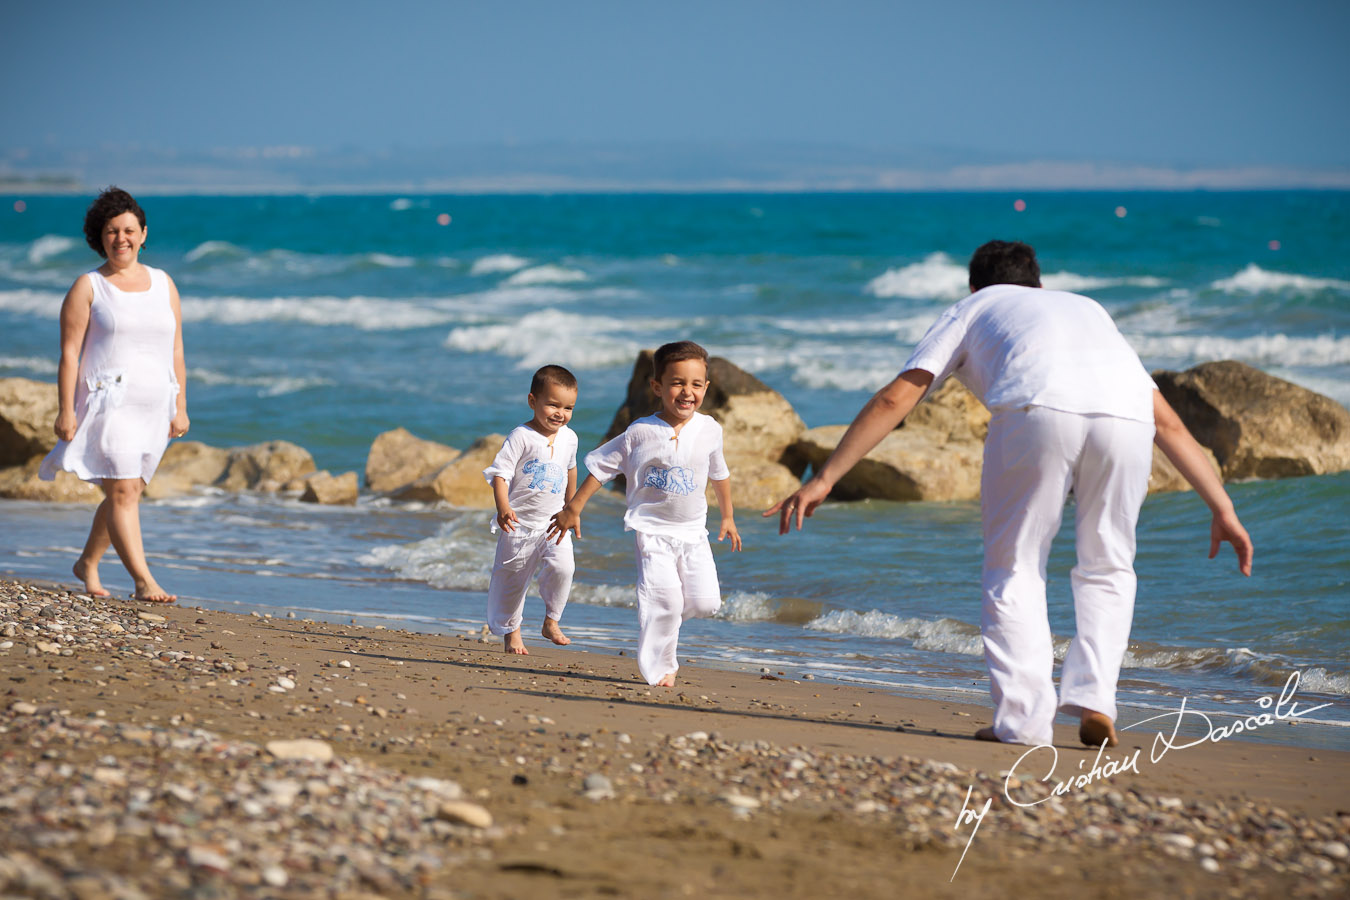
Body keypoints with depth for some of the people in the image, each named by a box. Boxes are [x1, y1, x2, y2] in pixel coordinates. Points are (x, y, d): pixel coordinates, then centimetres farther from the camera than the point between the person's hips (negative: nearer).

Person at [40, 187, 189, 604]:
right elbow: (69, 353, -4)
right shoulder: (87, 288, -1)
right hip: (108, 402, -5)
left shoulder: (163, 284, 11)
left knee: (124, 492, 11)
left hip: (152, 408, 5)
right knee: (124, 491, -14)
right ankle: (144, 581, -19)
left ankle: (88, 564, 29)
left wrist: (180, 408, 10)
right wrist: (66, 411, -11)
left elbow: (175, 350, 13)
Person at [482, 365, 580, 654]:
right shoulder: (521, 437, -15)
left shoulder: (569, 438, 3)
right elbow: (500, 473, -19)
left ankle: (551, 621, -1)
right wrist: (503, 507, -34)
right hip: (520, 523, -3)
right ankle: (511, 632, 23)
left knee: (562, 567, -19)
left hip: (553, 521, 3)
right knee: (512, 578, 6)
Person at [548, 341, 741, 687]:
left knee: (705, 601, -6)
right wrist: (573, 509, 0)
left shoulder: (710, 430, 0)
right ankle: (660, 668, 0)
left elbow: (719, 474, 18)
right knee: (664, 599, -16)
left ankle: (661, 617, 24)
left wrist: (727, 516, 26)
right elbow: (600, 467, -2)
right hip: (652, 529, -4)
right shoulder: (640, 433, -11)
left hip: (693, 531, 4)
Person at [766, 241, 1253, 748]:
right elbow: (1167, 422, 38)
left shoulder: (973, 308, 34)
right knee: (1106, 569, 22)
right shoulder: (1087, 307, 43)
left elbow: (894, 399, 22)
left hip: (1037, 406, -3)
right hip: (1126, 416, 3)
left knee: (1014, 568, 12)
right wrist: (1222, 508, 38)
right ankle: (1093, 699, 8)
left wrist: (824, 479, 20)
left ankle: (1023, 719, 5)